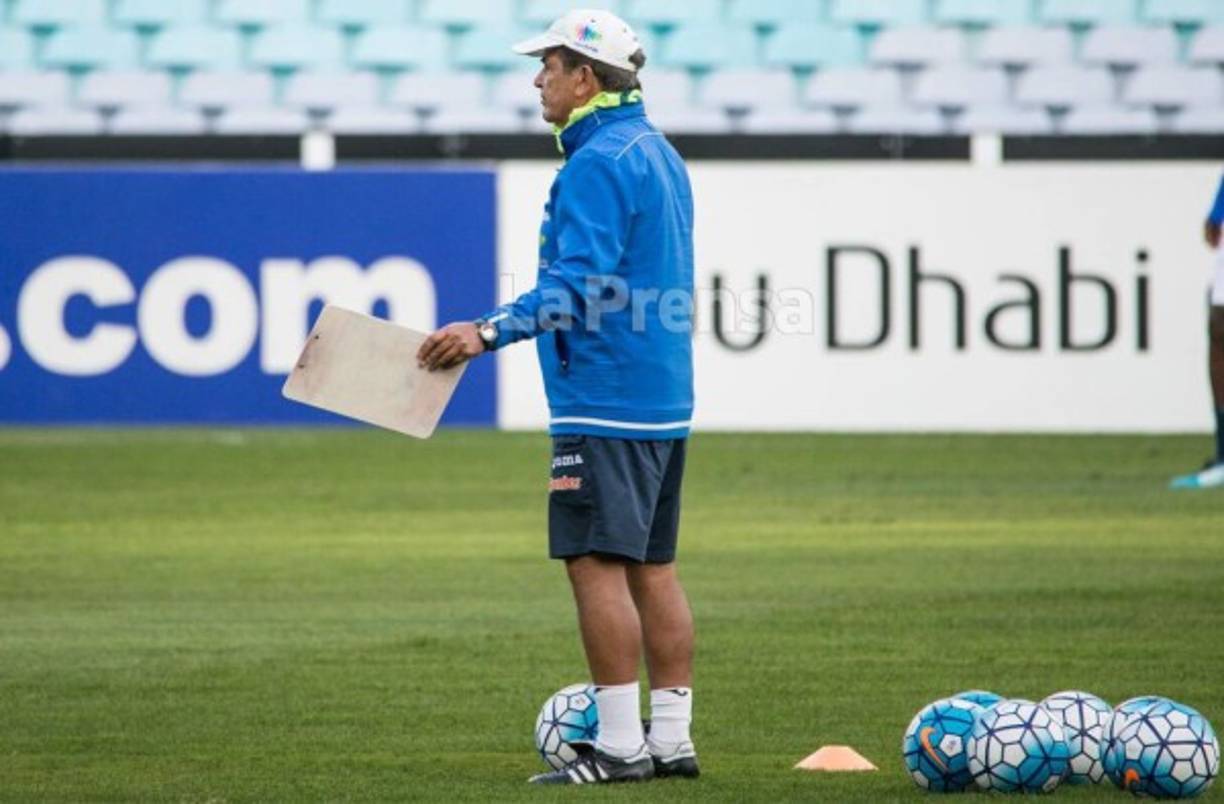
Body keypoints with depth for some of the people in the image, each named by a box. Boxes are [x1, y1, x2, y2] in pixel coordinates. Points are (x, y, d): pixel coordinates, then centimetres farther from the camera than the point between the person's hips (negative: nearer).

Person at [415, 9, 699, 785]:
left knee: (597, 563, -8)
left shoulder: (596, 164, -14)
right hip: (663, 399, 10)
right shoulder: (659, 154, 17)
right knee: (651, 567, 11)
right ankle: (672, 739, 12)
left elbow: (577, 285, -23)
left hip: (605, 402, -10)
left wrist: (488, 333, -25)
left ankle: (619, 746, -9)